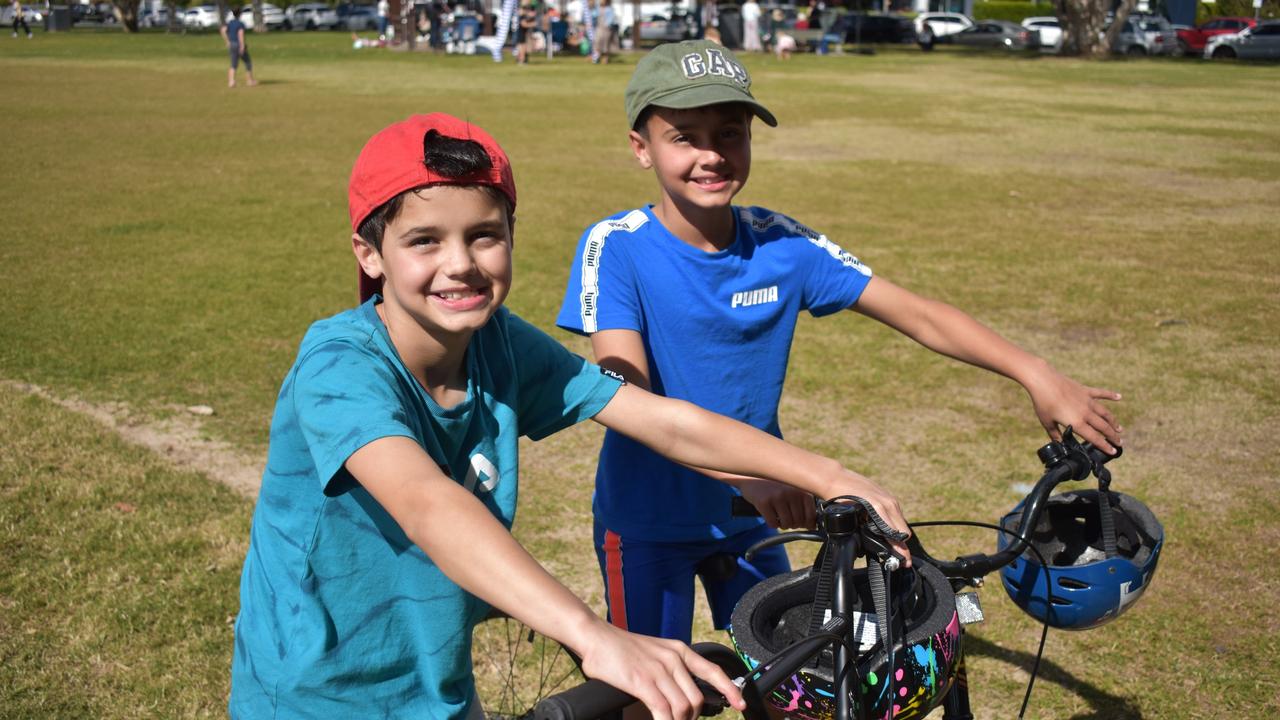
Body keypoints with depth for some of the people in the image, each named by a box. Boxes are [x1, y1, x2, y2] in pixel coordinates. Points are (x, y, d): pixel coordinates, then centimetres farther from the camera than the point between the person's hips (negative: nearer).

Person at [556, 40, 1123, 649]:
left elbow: (919, 316, -9)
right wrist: (745, 467, -42)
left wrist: (1034, 373, -20)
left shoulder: (780, 244, -9)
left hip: (750, 514, 3)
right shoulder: (615, 247, -19)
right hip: (645, 522, -3)